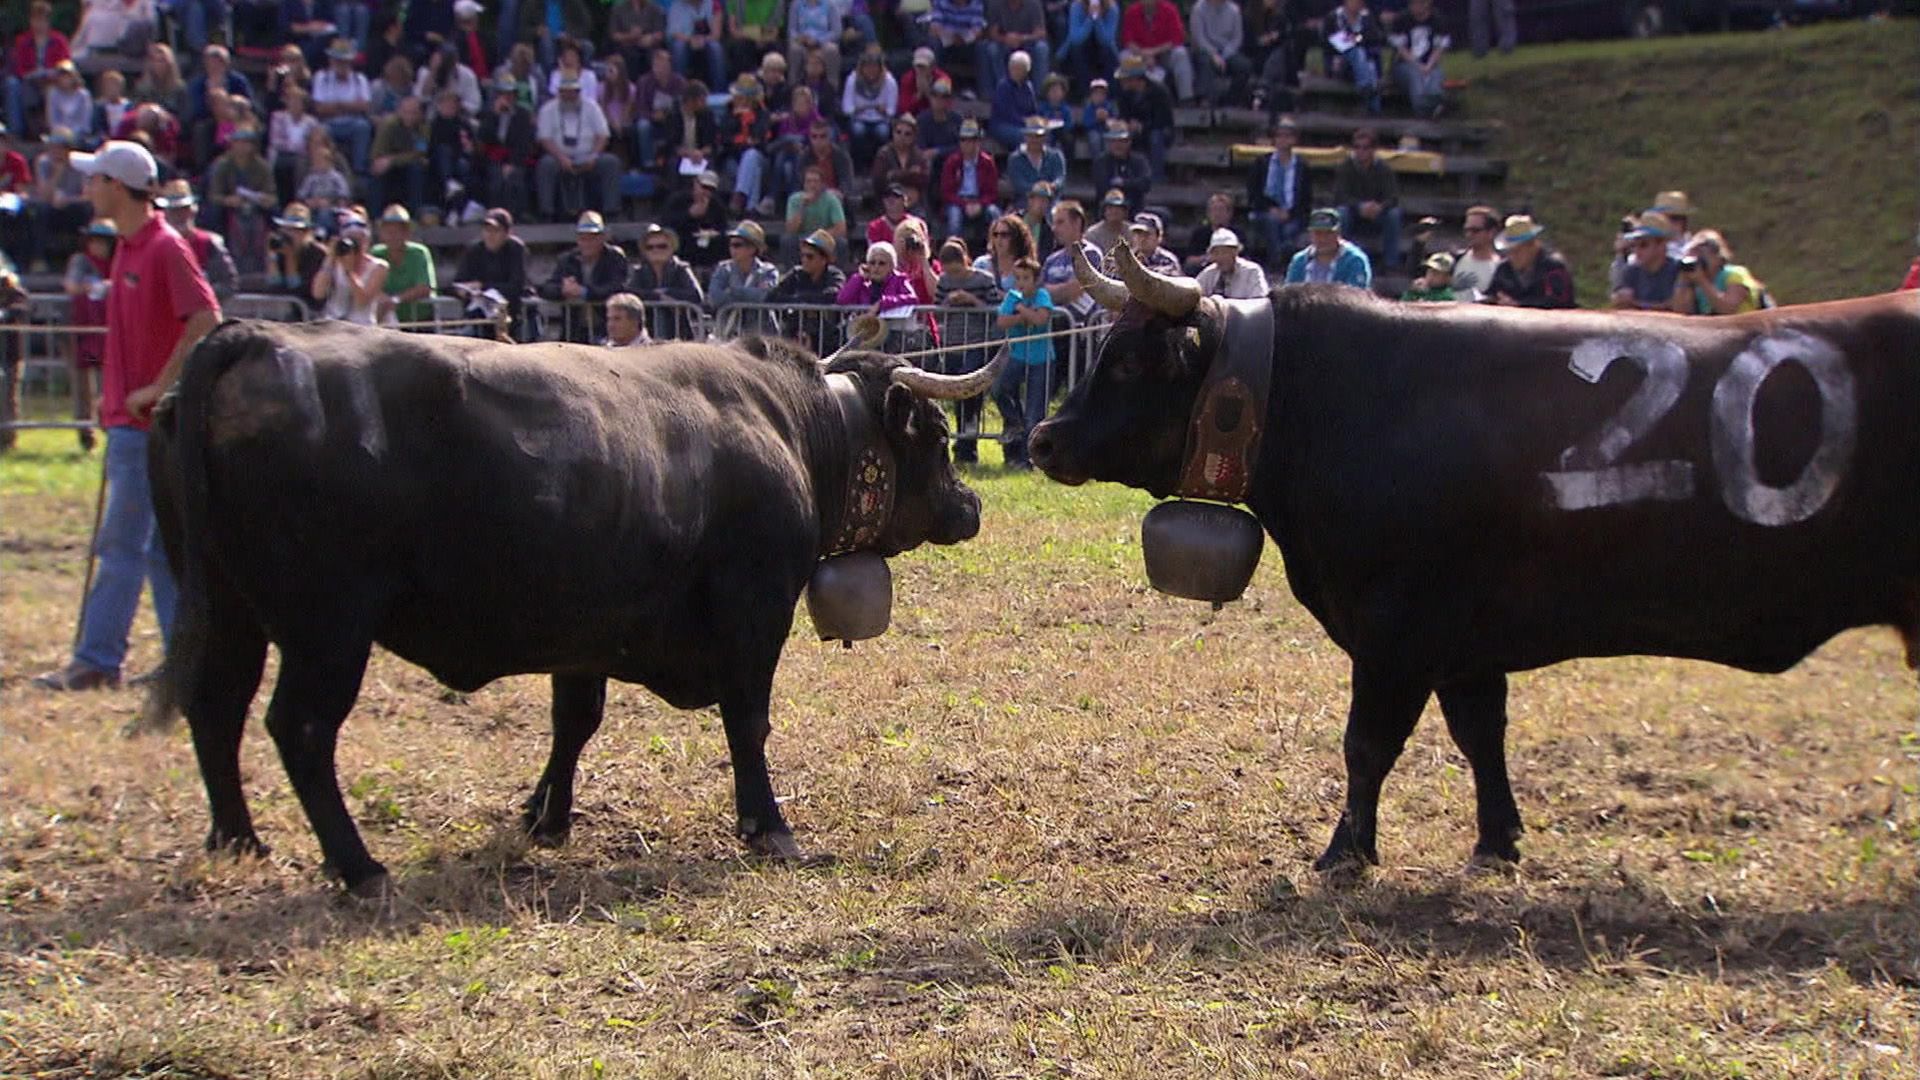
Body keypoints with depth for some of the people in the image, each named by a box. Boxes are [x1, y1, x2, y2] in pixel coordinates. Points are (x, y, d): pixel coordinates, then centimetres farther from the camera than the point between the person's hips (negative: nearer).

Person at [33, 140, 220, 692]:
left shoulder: (165, 248, -15)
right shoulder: (128, 248, 14)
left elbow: (206, 321, -23)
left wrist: (159, 389, -21)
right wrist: (112, 397, 16)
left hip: (148, 420, -10)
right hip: (127, 419, 10)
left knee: (122, 542, -7)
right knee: (158, 543, 11)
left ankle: (97, 659, -5)